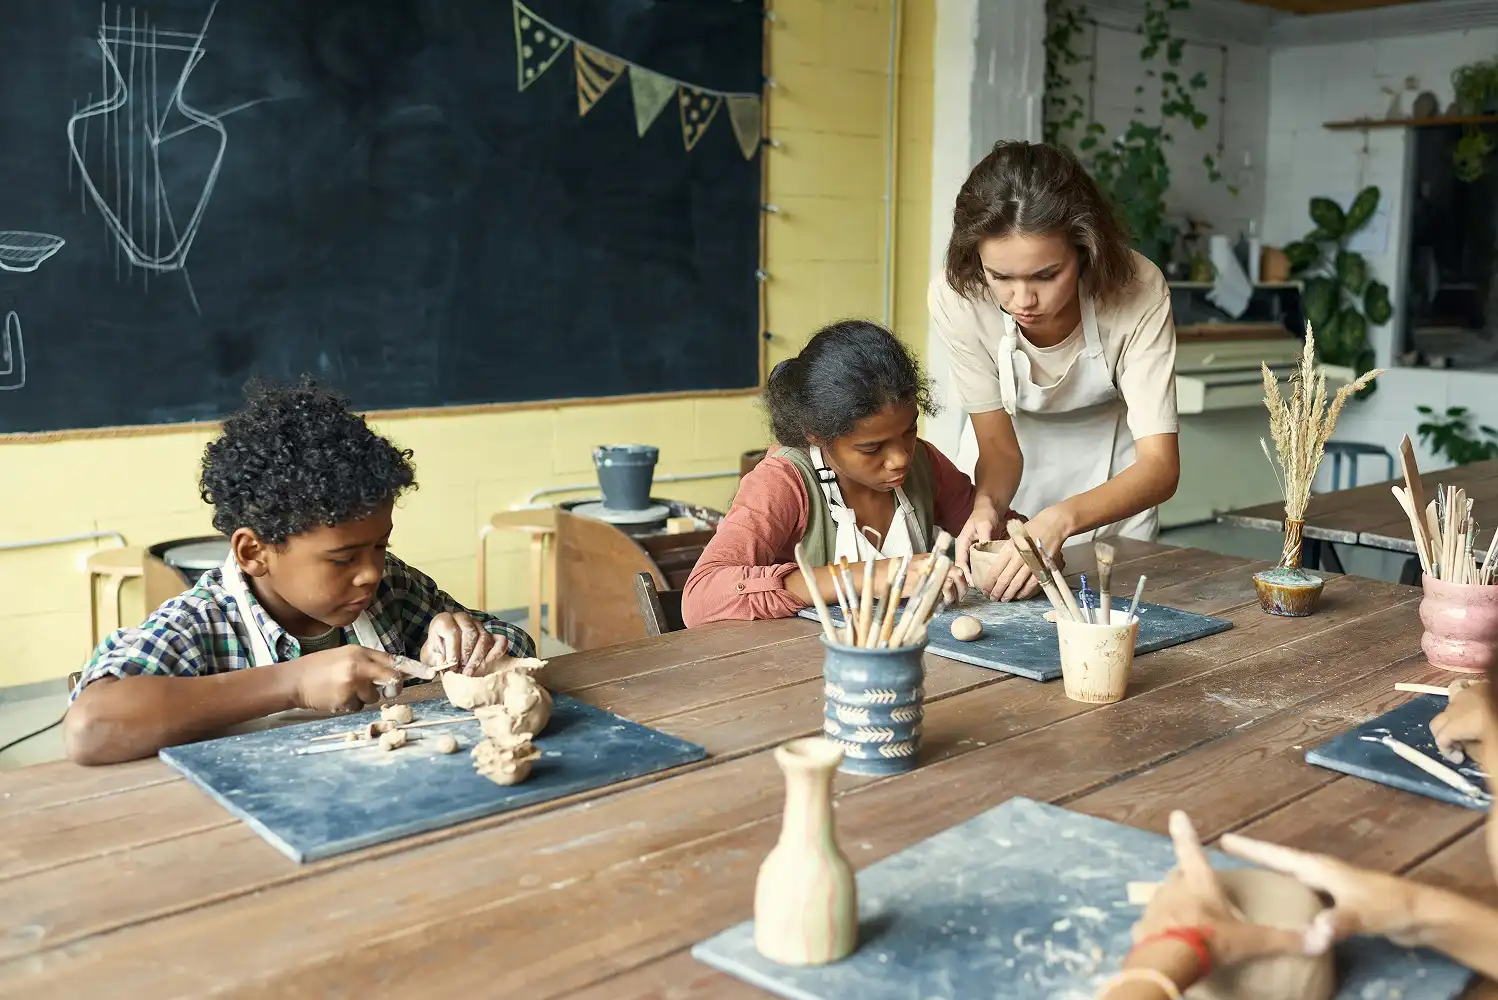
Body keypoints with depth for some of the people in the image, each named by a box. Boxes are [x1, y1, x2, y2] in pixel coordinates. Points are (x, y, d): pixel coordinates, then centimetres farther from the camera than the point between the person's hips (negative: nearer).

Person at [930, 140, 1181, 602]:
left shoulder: (1138, 291, -34)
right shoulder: (955, 298, -31)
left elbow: (1160, 466, -37)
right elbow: (999, 444, -20)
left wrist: (1060, 520, -54)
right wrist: (986, 505, -42)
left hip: (1114, 469, 0)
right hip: (1016, 459, 1)